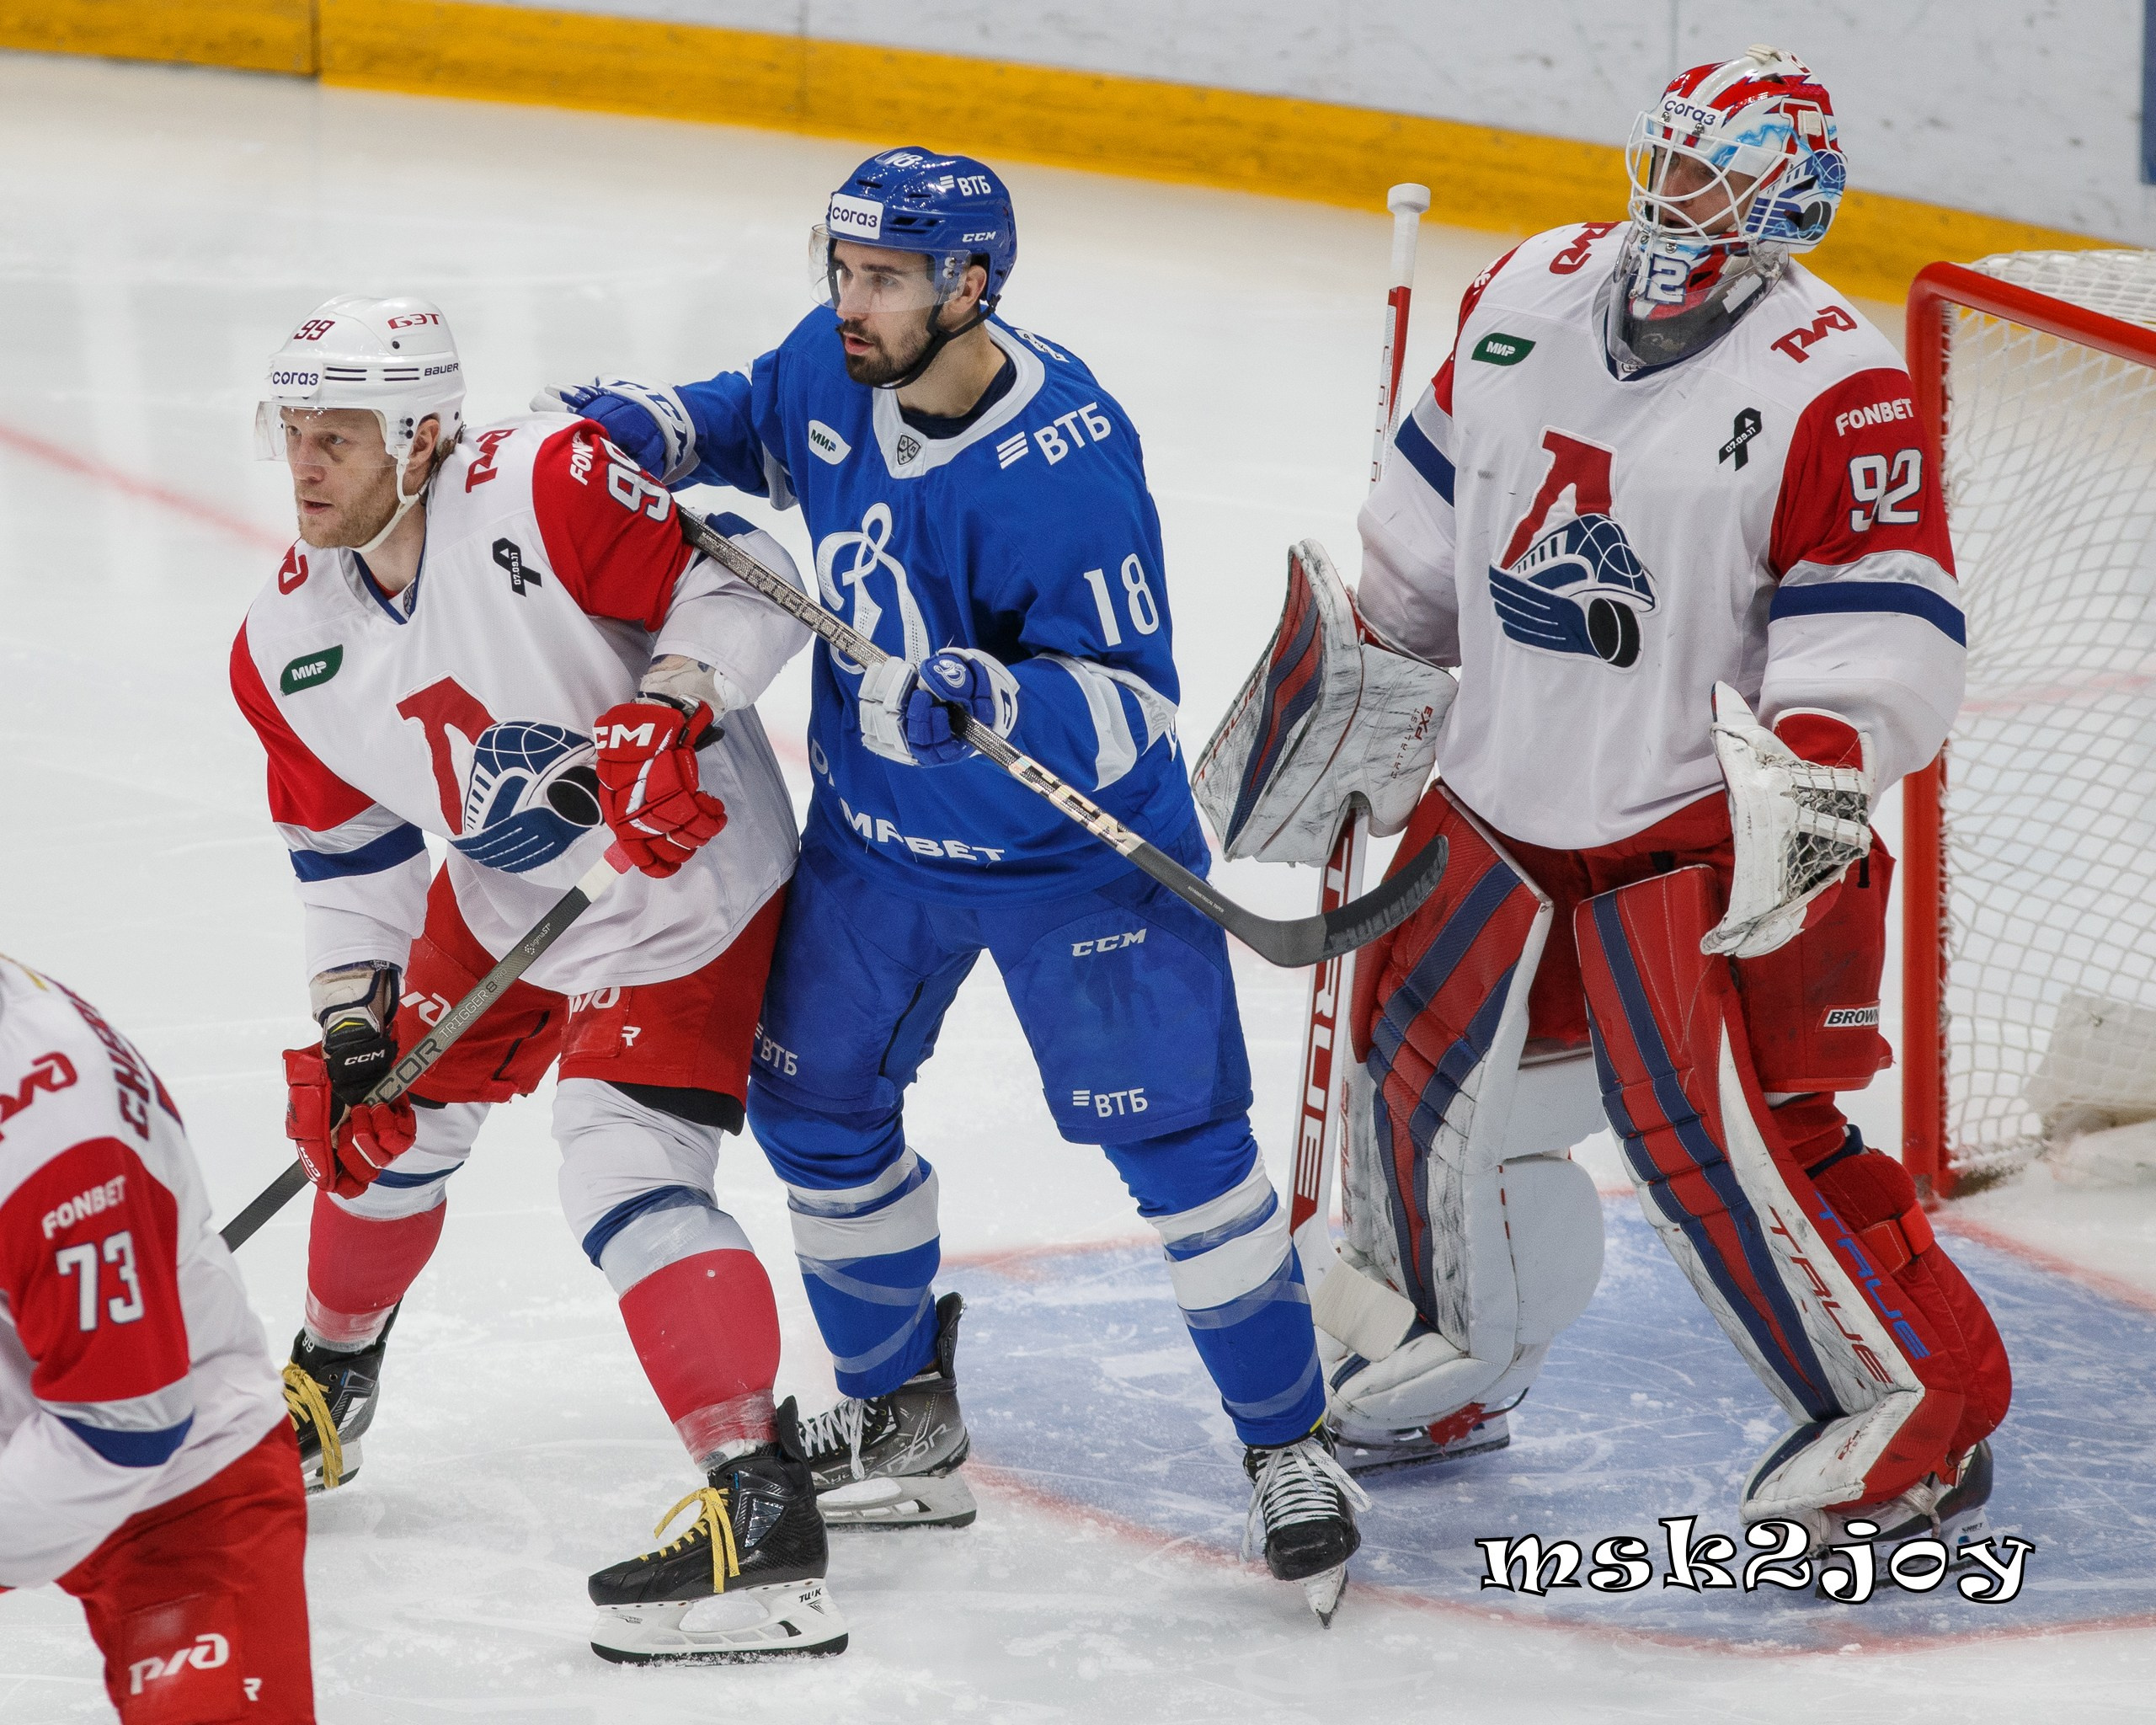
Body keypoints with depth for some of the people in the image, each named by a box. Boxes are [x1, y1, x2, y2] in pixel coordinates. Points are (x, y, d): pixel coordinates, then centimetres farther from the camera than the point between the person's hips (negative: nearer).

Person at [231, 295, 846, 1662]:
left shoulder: (543, 492, -27)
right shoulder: (290, 648, -5)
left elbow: (744, 583, -23)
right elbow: (349, 848, 5)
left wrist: (667, 710, -38)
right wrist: (350, 1021, -3)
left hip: (684, 891, -8)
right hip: (501, 905, 8)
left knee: (627, 1176, -20)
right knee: (386, 1119, 18)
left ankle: (764, 1513, -24)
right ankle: (324, 1395, 46)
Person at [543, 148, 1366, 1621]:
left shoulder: (1068, 461, -31)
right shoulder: (833, 368, -11)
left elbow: (1132, 704, -31)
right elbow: (758, 423, 15)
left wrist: (993, 699, -48)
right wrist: (652, 427, -5)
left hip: (1074, 854, -7)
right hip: (876, 831, 7)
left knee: (1177, 1143, -3)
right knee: (815, 1107, 12)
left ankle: (1290, 1444, 13)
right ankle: (904, 1419, 32)